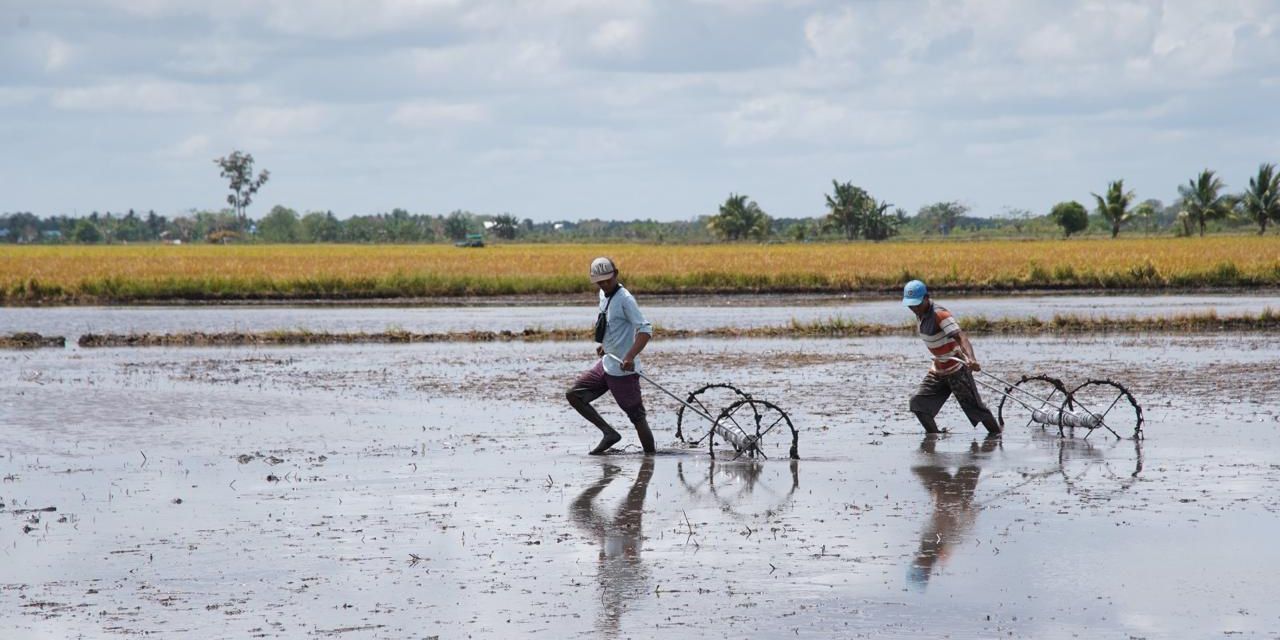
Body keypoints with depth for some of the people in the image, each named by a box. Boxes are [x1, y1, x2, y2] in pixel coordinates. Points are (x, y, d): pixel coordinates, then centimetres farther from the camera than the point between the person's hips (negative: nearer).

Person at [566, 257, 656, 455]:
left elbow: (645, 330, -25)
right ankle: (609, 433, 3)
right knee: (573, 395, 5)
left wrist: (630, 356, -36)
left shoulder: (624, 299, -17)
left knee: (636, 416, -5)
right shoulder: (603, 295, 9)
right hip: (606, 364, 9)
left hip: (623, 370, -9)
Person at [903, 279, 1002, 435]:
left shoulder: (940, 315, -23)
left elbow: (960, 337, -36)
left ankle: (997, 435, 12)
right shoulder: (920, 314, 3)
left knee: (974, 408, -3)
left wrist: (972, 359, -52)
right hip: (938, 370, 8)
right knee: (918, 403, -3)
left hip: (957, 369, -8)